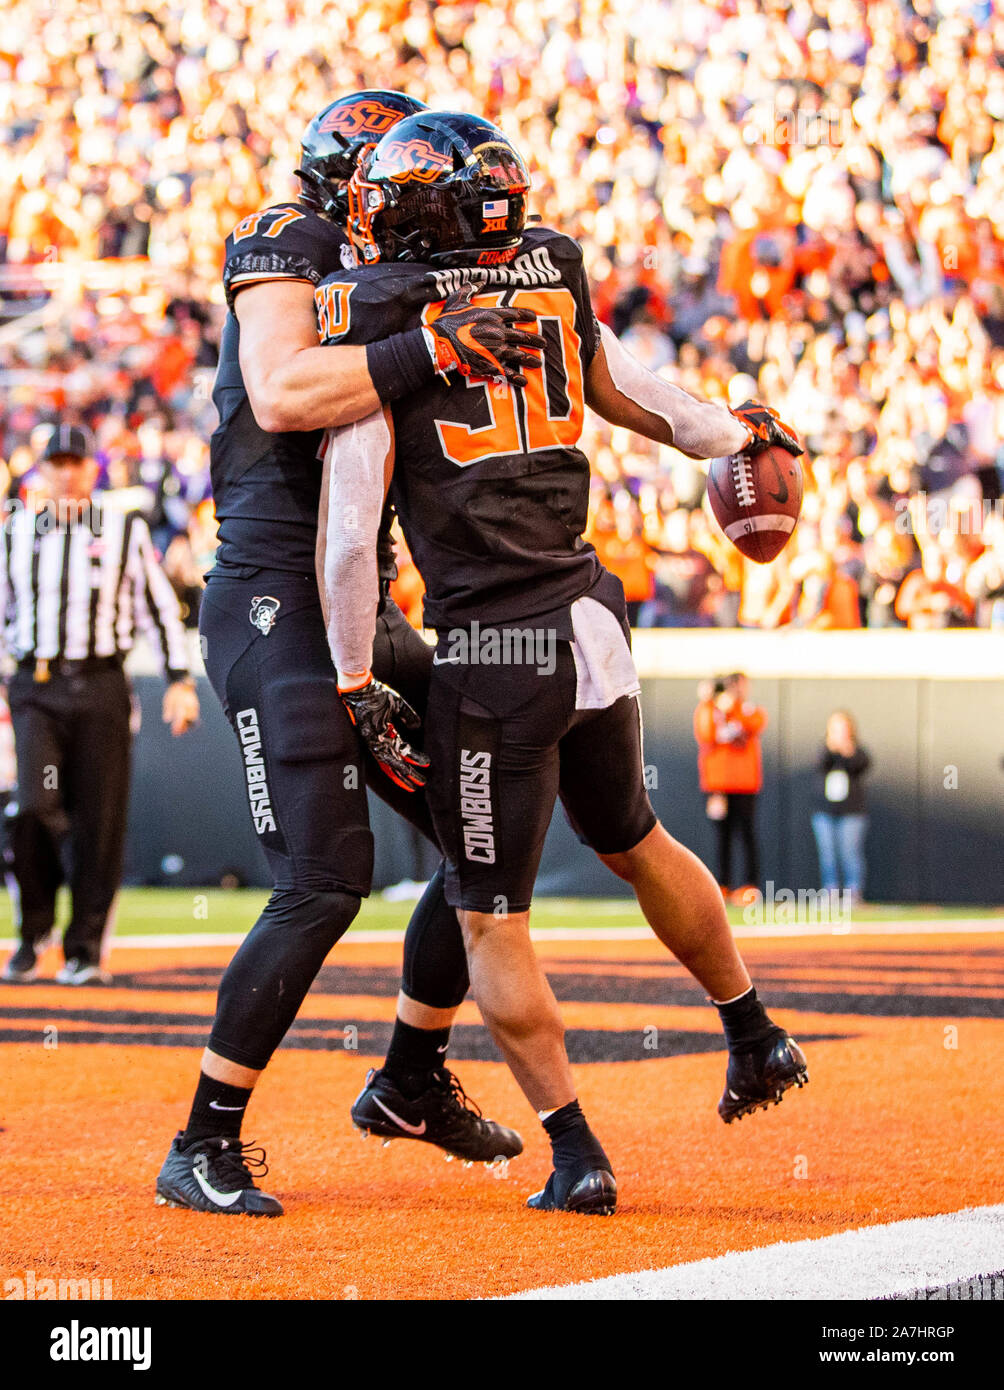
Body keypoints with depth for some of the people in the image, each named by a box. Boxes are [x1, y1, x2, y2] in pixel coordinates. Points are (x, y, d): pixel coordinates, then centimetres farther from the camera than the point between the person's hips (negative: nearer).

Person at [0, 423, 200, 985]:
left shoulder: (126, 531, 7)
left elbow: (160, 607, 7)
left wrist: (180, 680, 0)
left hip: (100, 686, 0)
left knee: (99, 820, -2)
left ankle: (86, 949, 7)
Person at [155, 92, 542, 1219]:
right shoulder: (287, 244, -5)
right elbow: (281, 395, -23)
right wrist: (429, 350, -28)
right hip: (274, 605, -9)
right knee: (324, 884, -16)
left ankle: (411, 1084, 27)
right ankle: (202, 1148, -8)